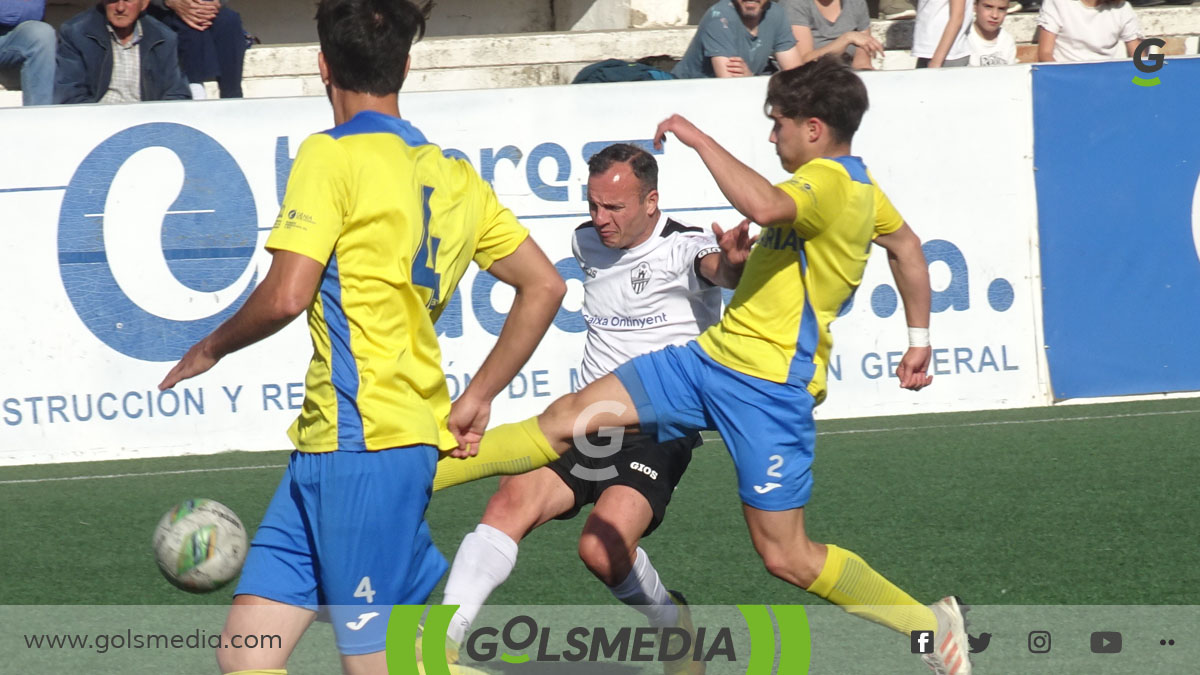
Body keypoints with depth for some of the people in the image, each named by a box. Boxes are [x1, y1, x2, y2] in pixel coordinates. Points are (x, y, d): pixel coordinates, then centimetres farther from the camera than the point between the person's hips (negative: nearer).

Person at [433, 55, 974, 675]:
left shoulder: (830, 182, -18)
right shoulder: (859, 185, 15)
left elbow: (763, 205, -40)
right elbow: (905, 244, 32)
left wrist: (698, 138, -28)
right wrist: (919, 337, 41)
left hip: (770, 386, -10)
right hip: (716, 354, 10)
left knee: (785, 557, -6)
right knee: (572, 415, -2)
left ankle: (935, 625, 11)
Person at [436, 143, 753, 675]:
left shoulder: (683, 249, -9)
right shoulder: (586, 243, 11)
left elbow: (718, 270, -33)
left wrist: (732, 264, -57)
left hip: (659, 429, -6)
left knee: (604, 548, -26)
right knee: (511, 501, -21)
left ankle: (674, 624, 5)